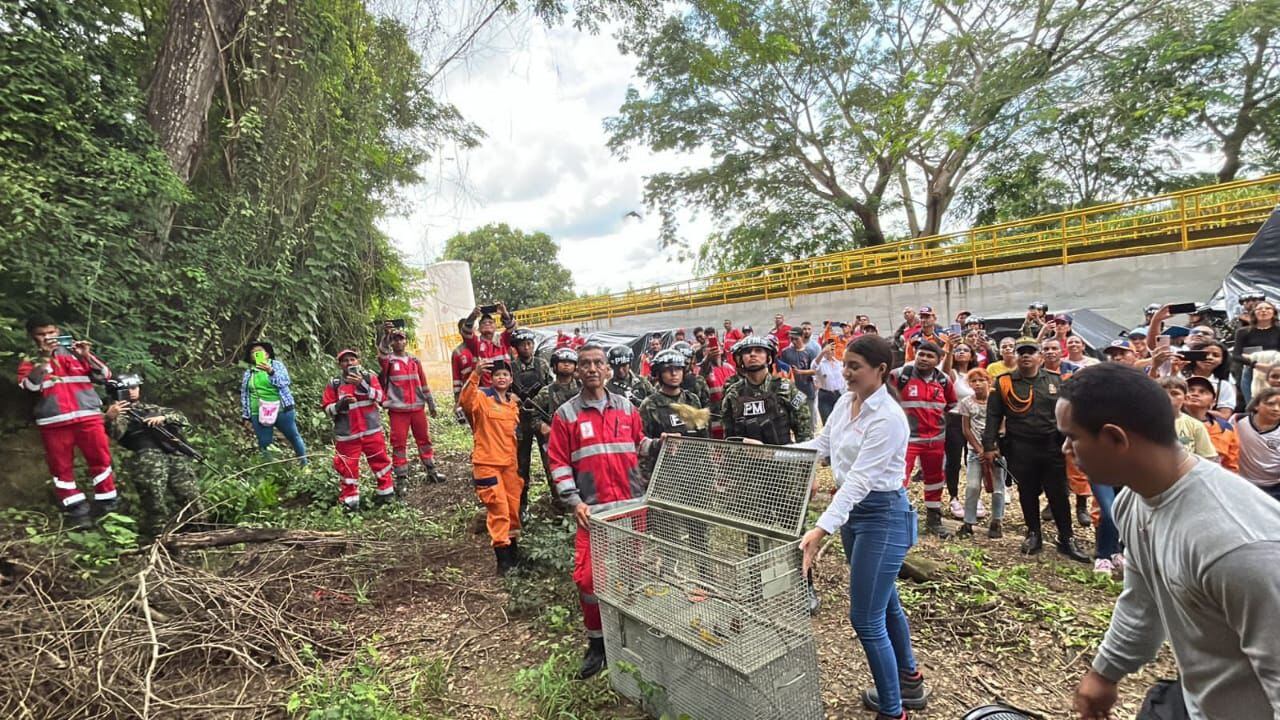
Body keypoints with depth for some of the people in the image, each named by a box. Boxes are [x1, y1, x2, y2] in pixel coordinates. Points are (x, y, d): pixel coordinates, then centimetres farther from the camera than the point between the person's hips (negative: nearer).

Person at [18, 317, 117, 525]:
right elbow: (30, 386, -8)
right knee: (61, 467, 4)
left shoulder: (76, 352, 11)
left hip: (88, 417, 0)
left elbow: (105, 376, 5)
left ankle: (106, 504, 13)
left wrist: (87, 356, -8)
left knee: (100, 460, 2)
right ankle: (76, 510, 13)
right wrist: (44, 358, -13)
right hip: (53, 423, 1)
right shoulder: (29, 362, 10)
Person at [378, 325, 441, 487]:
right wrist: (386, 335, -40)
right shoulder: (388, 360, 1)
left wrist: (432, 405, 15)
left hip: (418, 408, 4)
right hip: (398, 410, -3)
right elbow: (382, 352, -24)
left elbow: (424, 384, 14)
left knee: (424, 439, 11)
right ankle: (401, 479, 6)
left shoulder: (415, 361, 11)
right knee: (399, 443, -1)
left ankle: (431, 472, 23)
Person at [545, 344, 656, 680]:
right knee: (589, 577, -3)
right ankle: (597, 643, 19)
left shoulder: (626, 407, 9)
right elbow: (558, 462, -1)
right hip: (592, 509, -2)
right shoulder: (566, 414, 1)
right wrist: (574, 501, -9)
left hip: (632, 504, 3)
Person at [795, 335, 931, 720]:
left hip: (882, 514, -8)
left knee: (865, 618, -2)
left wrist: (822, 529, -35)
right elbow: (821, 445, 8)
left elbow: (860, 479, -29)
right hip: (852, 509, 8)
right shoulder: (845, 402, 1)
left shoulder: (889, 418, -23)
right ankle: (908, 679, 48)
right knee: (885, 603, 25)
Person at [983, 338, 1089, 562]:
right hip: (1020, 449, -1)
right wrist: (989, 446, -5)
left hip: (1052, 447, 1)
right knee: (1028, 494, 10)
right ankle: (1033, 535, 25)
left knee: (1058, 494, 7)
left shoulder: (1055, 380, 5)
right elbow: (993, 416, -1)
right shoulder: (1004, 382, -2)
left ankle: (1066, 539, 21)